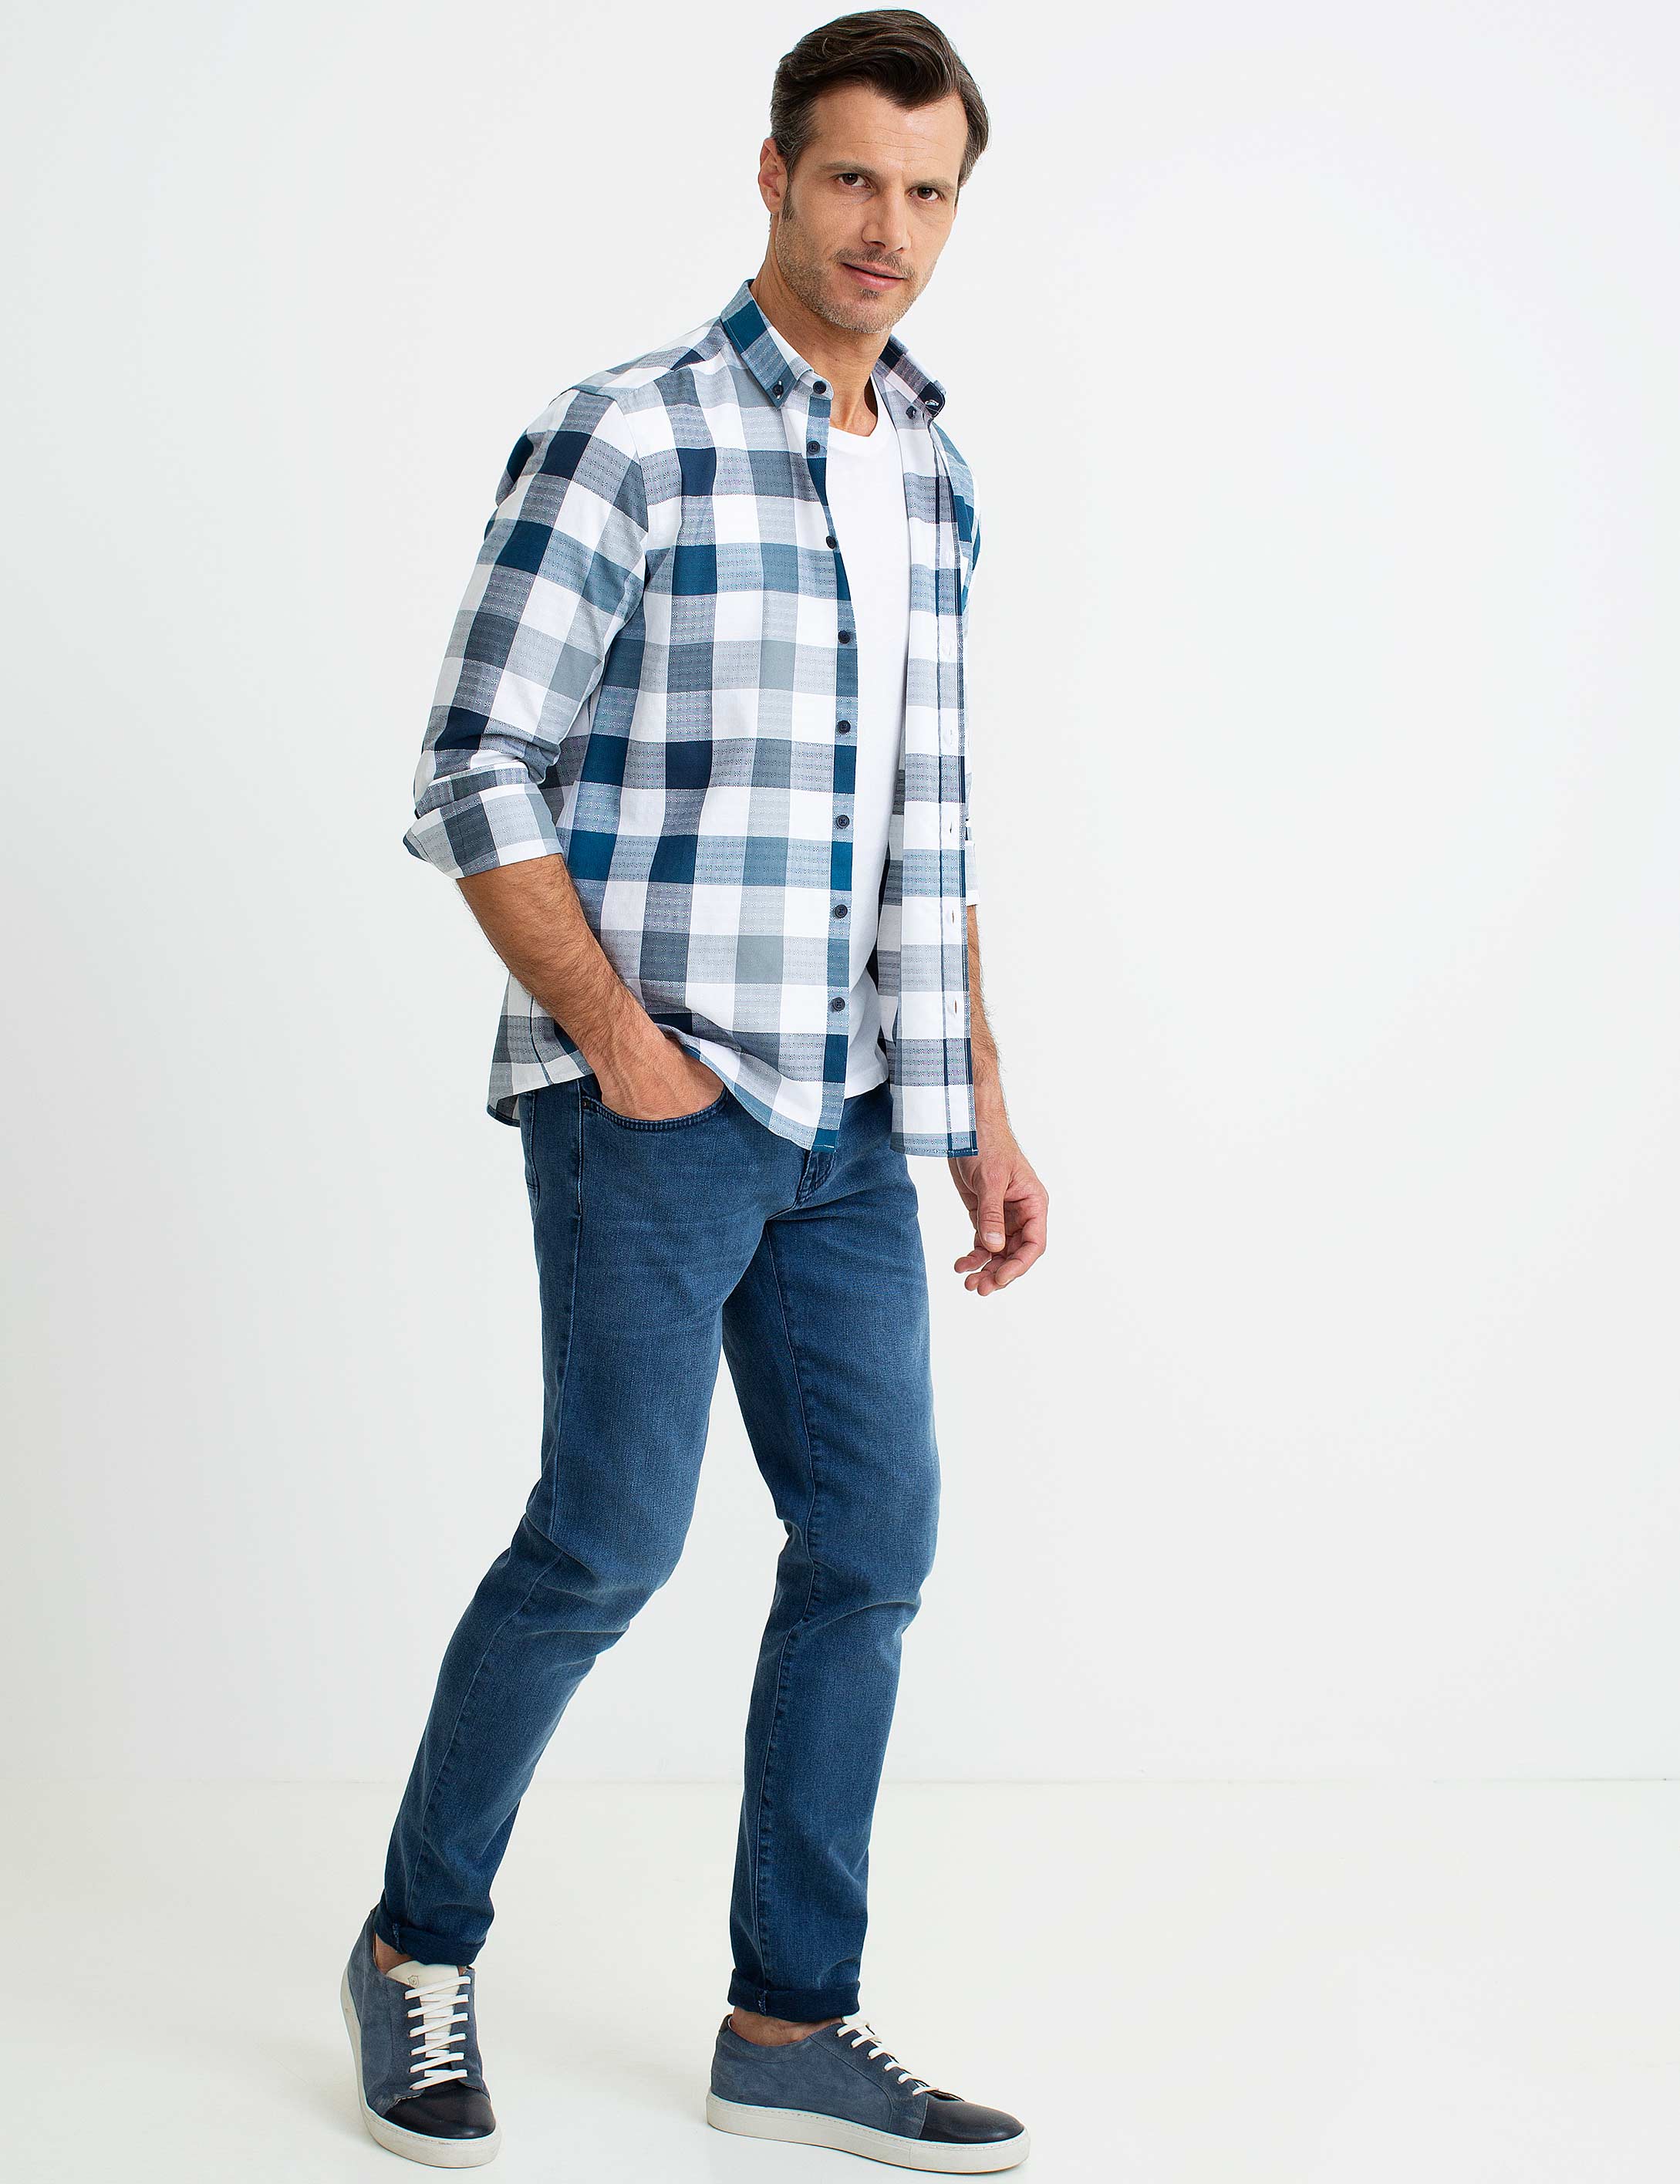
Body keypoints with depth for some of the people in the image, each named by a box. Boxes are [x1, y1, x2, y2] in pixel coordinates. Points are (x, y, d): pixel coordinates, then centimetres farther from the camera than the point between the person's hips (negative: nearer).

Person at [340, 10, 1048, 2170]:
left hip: (850, 1119, 7)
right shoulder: (624, 434, -7)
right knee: (610, 1533, -6)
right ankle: (419, 1948, 17)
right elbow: (475, 775, -10)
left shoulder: (933, 474, 14)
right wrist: (621, 1040, -14)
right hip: (653, 1098, -7)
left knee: (872, 1540, 5)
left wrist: (983, 1109, 14)